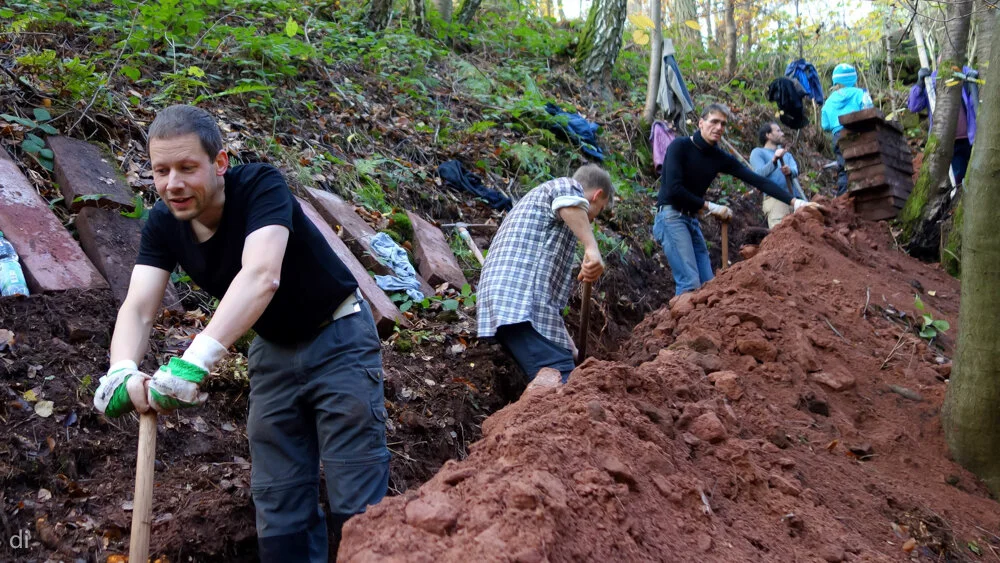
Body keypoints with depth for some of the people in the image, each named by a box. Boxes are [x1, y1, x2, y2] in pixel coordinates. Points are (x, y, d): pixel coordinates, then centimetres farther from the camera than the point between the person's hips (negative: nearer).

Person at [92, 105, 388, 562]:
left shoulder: (261, 186, -26)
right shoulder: (163, 224, -9)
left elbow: (261, 276, -42)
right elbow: (137, 307, -18)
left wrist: (196, 361, -53)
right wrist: (122, 370, -40)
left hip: (338, 338, -5)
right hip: (274, 350, 6)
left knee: (358, 505, -7)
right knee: (279, 511, 5)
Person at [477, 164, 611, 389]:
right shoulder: (568, 185, 10)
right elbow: (567, 197, -19)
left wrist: (562, 337, 46)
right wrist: (592, 248, -29)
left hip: (502, 300, 10)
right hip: (523, 298, -10)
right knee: (560, 376, -22)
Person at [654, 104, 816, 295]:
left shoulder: (720, 158, 8)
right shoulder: (680, 147, -11)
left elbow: (757, 180, 3)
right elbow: (673, 189, -20)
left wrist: (793, 201, -5)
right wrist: (710, 207, -11)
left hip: (692, 220, 8)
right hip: (670, 217, -8)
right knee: (690, 283, -19)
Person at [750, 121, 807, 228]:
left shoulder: (786, 154, 30)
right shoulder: (758, 152, 12)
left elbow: (795, 170, 9)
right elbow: (759, 174, -7)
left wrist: (790, 171, -16)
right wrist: (774, 160, -24)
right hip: (774, 198, -6)